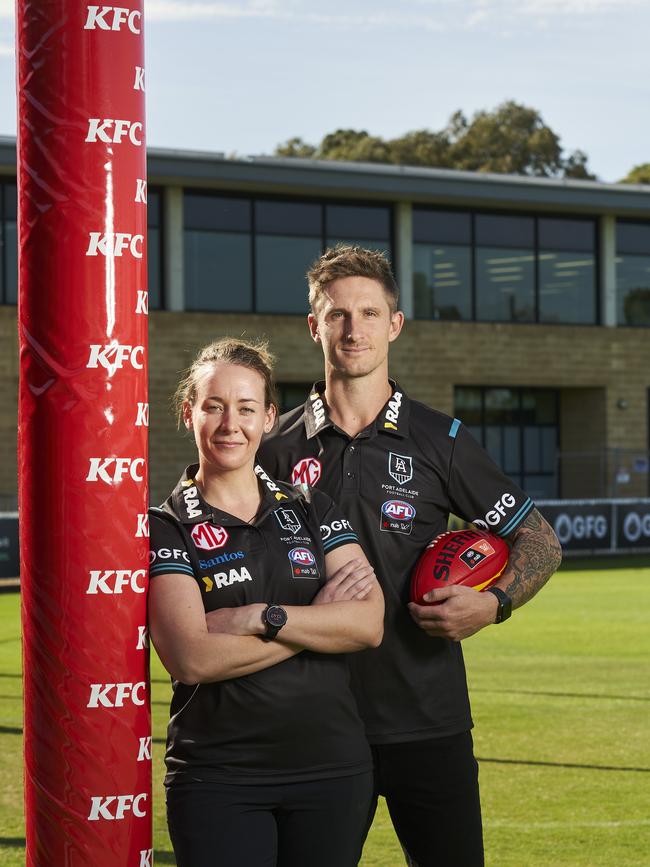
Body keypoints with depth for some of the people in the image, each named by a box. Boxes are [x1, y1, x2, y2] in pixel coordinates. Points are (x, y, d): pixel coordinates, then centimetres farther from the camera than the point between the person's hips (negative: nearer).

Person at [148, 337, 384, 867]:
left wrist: (259, 618, -15)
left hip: (333, 767, 3)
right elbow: (192, 659, -15)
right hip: (216, 779, -3)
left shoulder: (313, 511, 10)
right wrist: (318, 618, -9)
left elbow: (368, 624, -4)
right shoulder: (167, 529, -1)